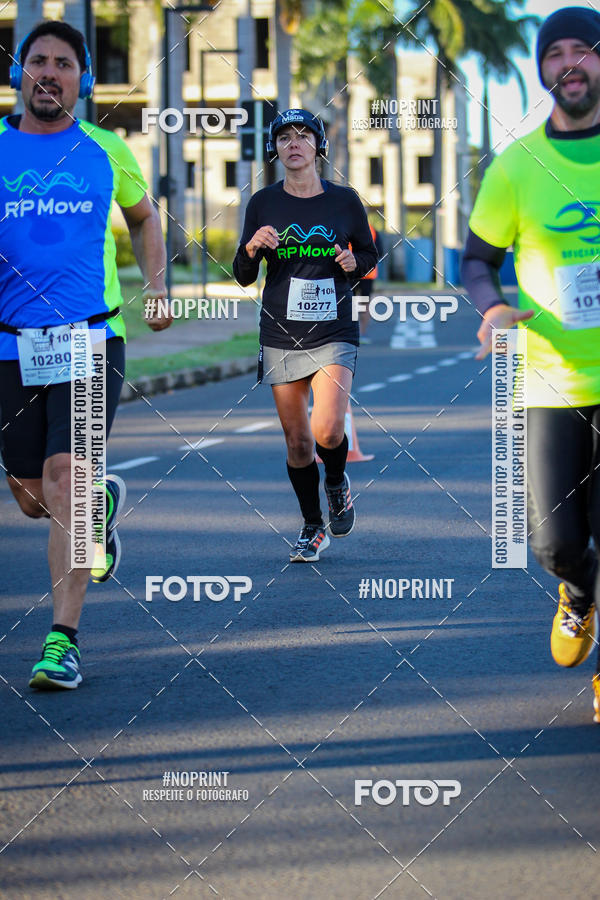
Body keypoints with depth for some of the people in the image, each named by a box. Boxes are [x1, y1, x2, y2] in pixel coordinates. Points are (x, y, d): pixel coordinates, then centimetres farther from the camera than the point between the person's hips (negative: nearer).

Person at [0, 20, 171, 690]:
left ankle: (63, 641, -15)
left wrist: (155, 286, 14)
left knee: (64, 477, -17)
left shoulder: (106, 151, 7)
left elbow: (144, 218, 25)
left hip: (92, 339, -1)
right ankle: (103, 504, 46)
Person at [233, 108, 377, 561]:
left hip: (333, 333, -2)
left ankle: (337, 482, 14)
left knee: (327, 430, -19)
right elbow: (243, 276, 6)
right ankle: (313, 528, 24)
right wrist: (253, 248, -15)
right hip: (280, 336, 2)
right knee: (296, 442, 5)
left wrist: (354, 263, -9)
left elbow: (370, 255, 14)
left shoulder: (344, 200, 2)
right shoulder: (263, 204, 3)